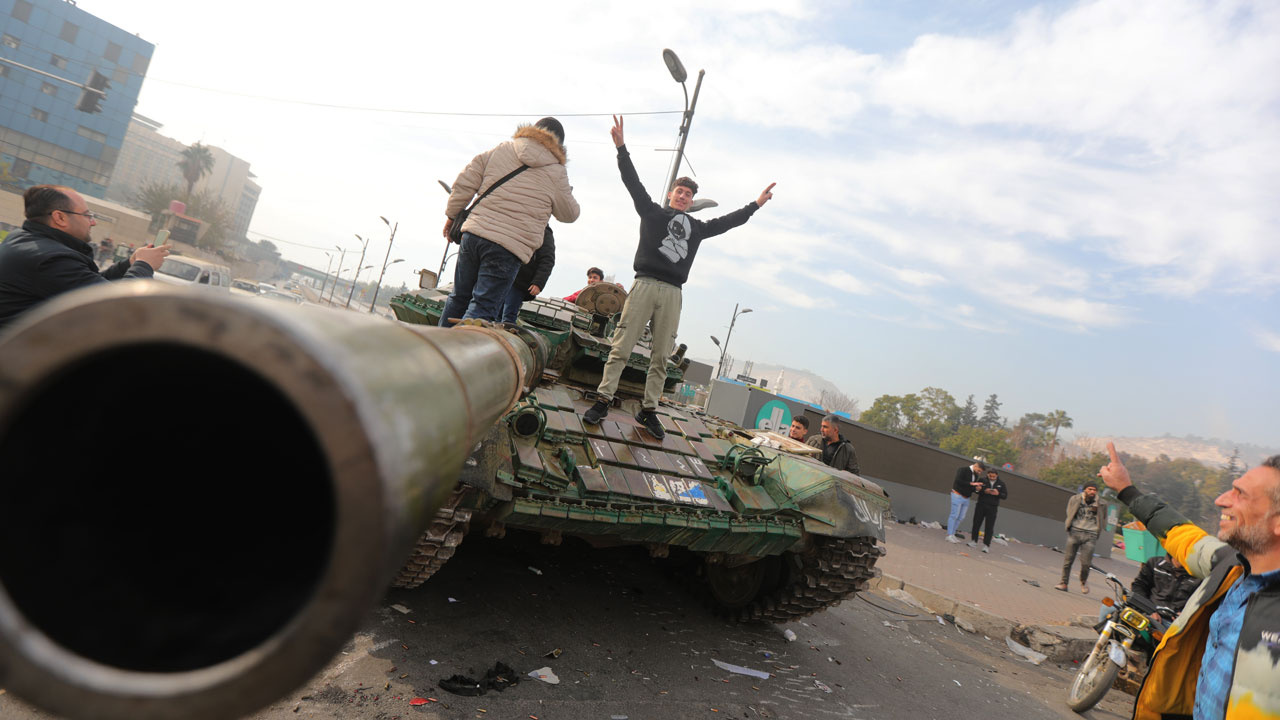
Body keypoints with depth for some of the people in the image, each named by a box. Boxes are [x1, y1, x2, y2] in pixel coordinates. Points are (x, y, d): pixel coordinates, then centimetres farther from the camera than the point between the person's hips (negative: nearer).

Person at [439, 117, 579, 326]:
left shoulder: (501, 150, 11)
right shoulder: (556, 173, 3)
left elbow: (464, 183, 10)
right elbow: (569, 214, 16)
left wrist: (452, 215, 21)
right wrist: (567, 193, 36)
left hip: (473, 233, 4)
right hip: (510, 248, -4)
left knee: (459, 297, 19)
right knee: (483, 307, -4)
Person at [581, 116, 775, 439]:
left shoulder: (696, 228, 21)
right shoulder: (653, 213, 12)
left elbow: (728, 221, 27)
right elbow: (633, 183, 5)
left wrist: (756, 204, 28)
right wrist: (621, 148, -4)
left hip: (671, 294, 4)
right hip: (644, 286, -3)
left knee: (661, 357, 3)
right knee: (621, 348, -7)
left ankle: (648, 410, 9)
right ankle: (603, 400, -4)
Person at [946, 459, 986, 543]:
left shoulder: (976, 475, 13)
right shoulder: (963, 470, -10)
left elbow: (972, 488, 18)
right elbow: (958, 481, -23)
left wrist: (977, 487, -4)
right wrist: (971, 483, -26)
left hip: (966, 498, 8)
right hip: (958, 495, -8)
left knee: (961, 518, 6)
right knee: (954, 515, -9)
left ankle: (952, 534, 13)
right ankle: (949, 535, -6)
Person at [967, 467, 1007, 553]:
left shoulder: (1001, 483, 4)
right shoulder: (983, 480, 1)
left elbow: (1005, 495, 4)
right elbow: (975, 489, -1)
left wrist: (998, 493, -17)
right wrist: (984, 491, -19)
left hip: (992, 508, -1)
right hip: (981, 505, 1)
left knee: (989, 527, -3)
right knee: (976, 523, 6)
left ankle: (986, 545, 0)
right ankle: (974, 541, 19)